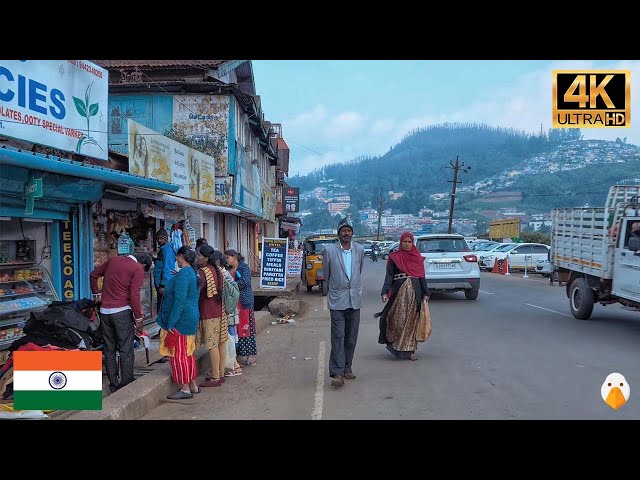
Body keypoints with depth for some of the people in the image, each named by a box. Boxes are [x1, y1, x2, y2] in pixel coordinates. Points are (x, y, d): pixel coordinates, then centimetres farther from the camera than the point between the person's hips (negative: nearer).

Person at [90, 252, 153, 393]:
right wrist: (139, 319, -7)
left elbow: (93, 275, 18)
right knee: (126, 351, 1)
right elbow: (134, 296, -13)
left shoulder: (113, 260, 12)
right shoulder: (138, 269, -7)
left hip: (104, 311, 6)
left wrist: (96, 294, 28)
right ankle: (127, 385, 3)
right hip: (122, 312, -6)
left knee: (109, 350, 12)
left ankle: (113, 385, 17)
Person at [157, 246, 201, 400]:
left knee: (178, 355, -2)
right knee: (187, 354, 16)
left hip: (180, 320, -10)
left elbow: (179, 300, -23)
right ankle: (193, 386, 24)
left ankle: (185, 389, 4)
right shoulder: (193, 273, 13)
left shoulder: (183, 274, -18)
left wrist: (170, 323, -21)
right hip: (191, 318, 10)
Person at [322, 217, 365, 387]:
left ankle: (347, 368, 22)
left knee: (351, 338, 9)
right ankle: (337, 373, -8)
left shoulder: (360, 249, 5)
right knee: (338, 337, -8)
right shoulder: (330, 250, -4)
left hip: (355, 299, 3)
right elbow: (326, 274, 9)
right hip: (337, 300, -3)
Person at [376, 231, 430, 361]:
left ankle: (410, 350, 11)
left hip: (415, 292, 2)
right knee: (398, 320, -4)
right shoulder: (394, 258, 2)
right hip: (399, 291, -2)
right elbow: (389, 276, -3)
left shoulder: (418, 258, 11)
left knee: (412, 321, 4)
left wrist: (426, 293, 8)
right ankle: (395, 346, 11)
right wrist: (385, 292, -15)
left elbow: (422, 277, 14)